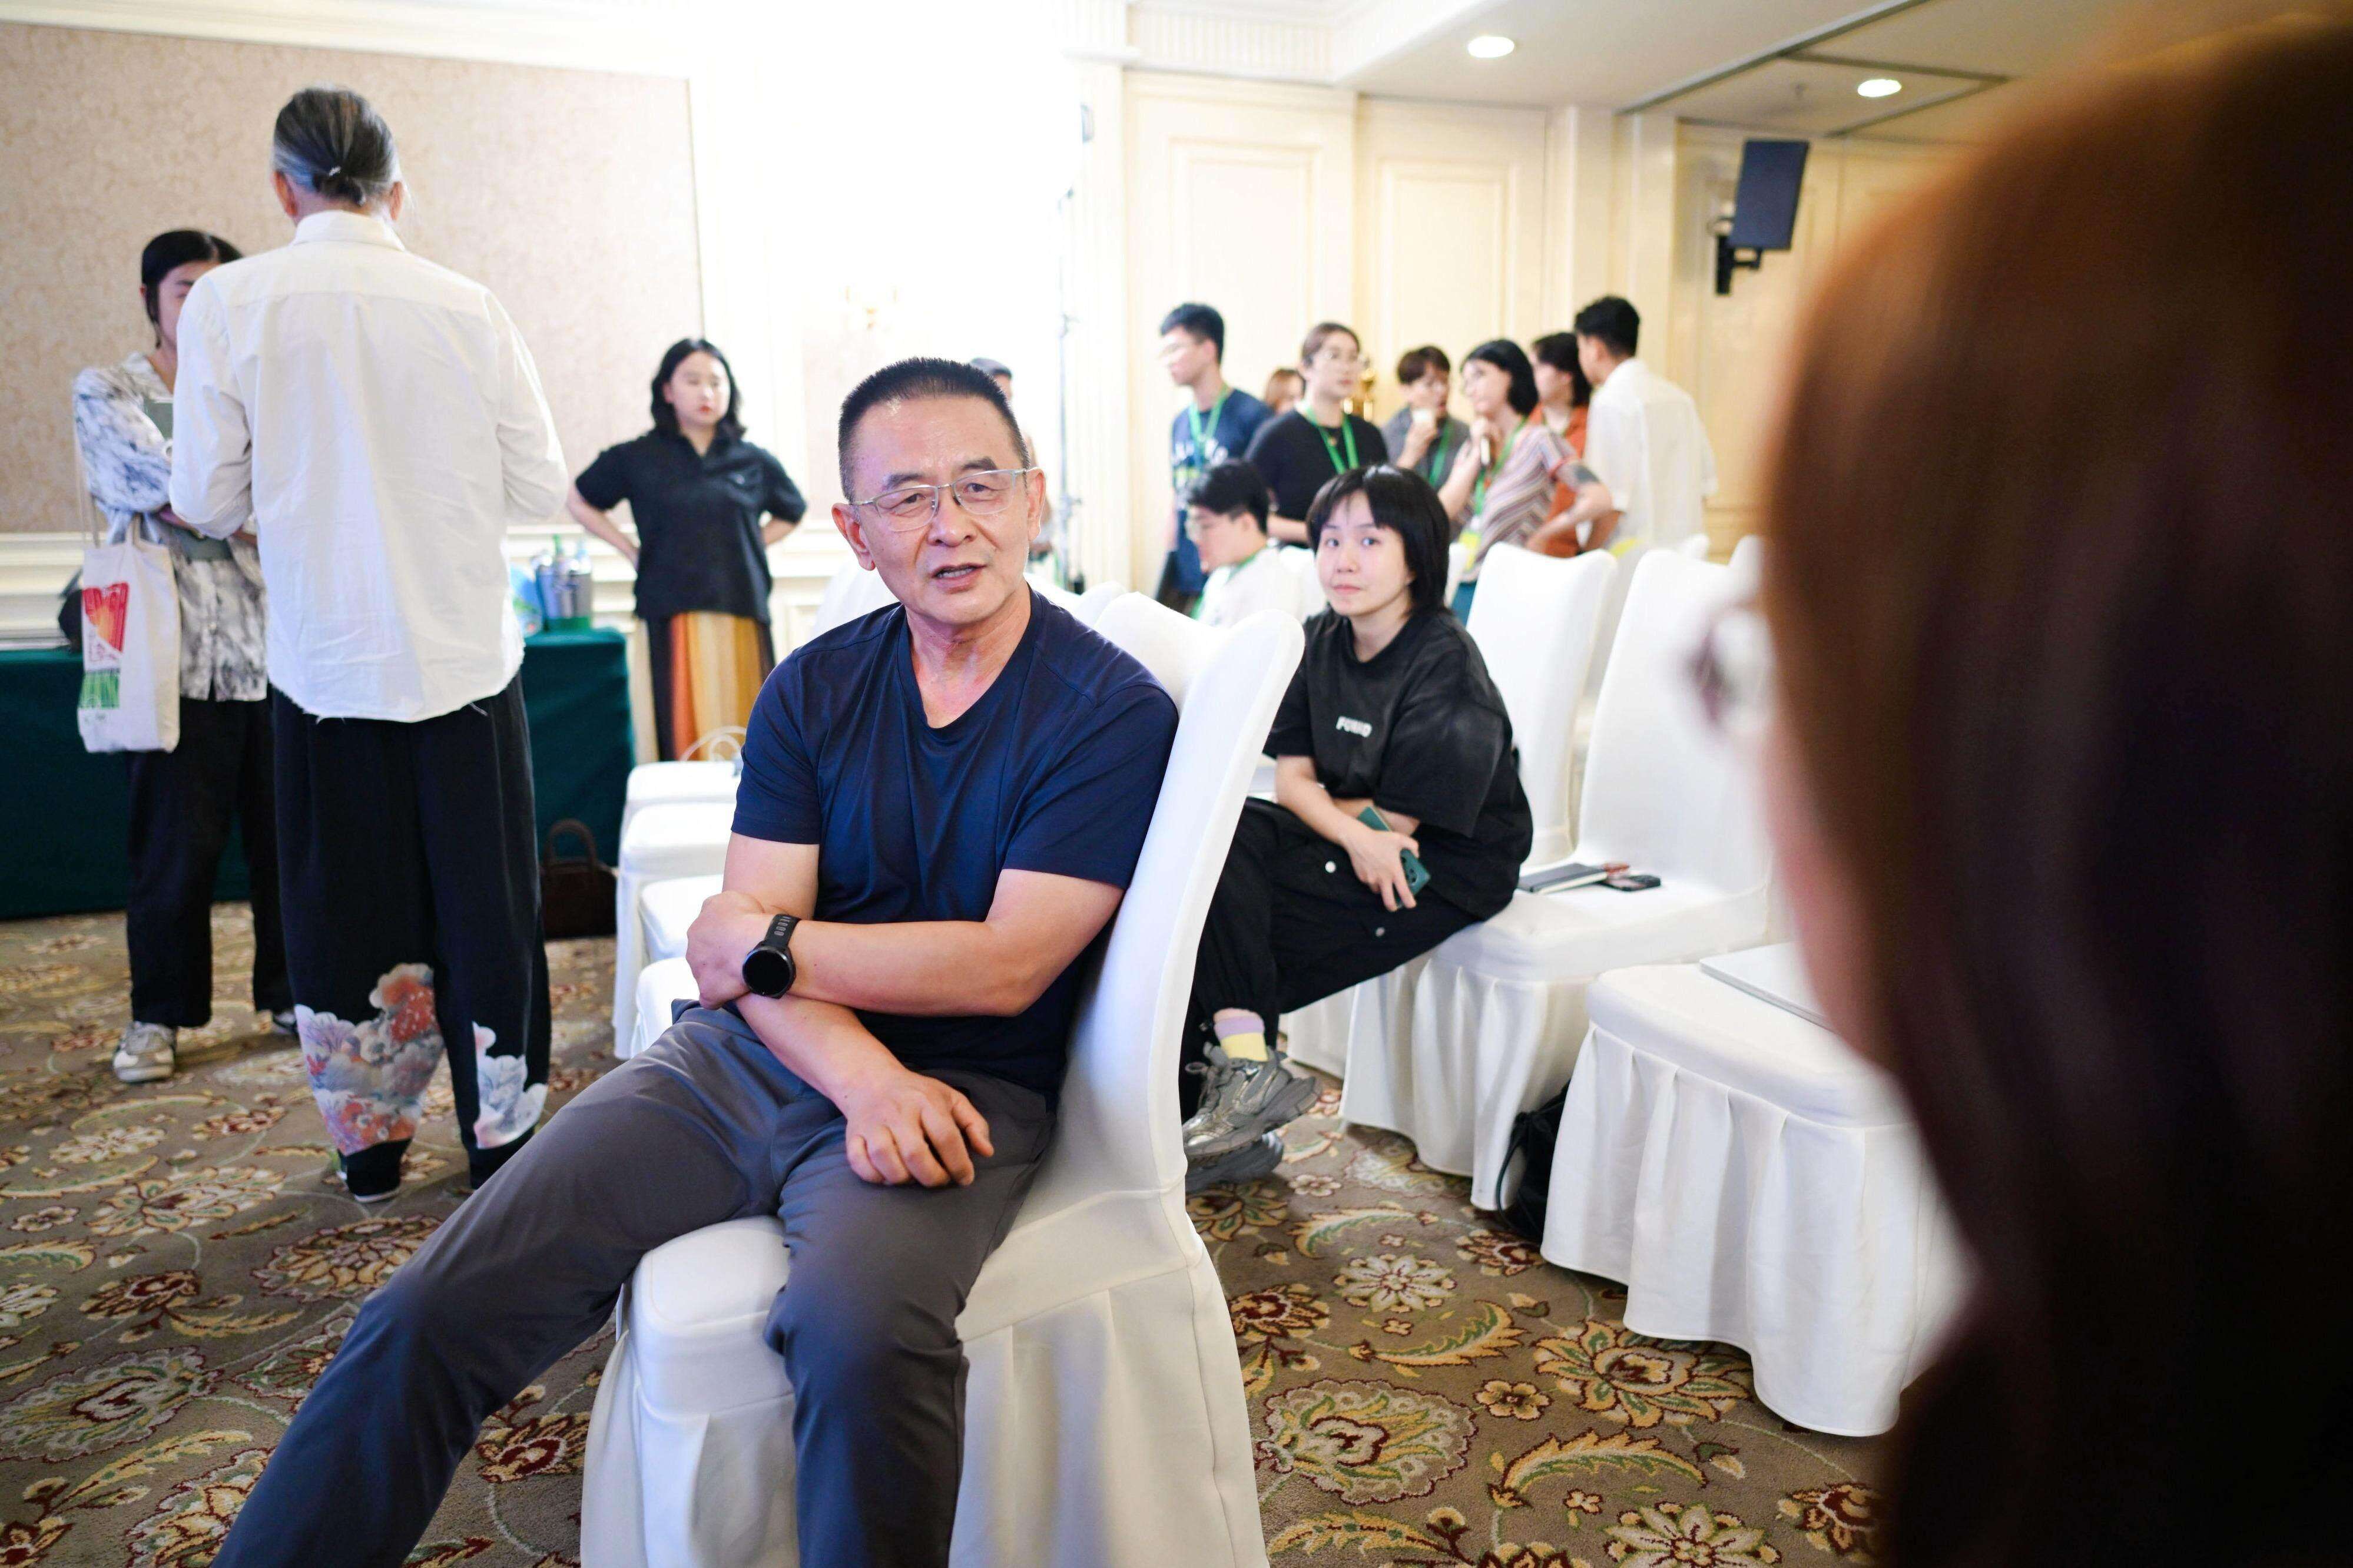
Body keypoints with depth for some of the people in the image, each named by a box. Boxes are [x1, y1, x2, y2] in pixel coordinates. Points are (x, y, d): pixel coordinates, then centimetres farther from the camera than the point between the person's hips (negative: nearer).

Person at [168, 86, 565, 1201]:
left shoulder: (227, 302, -4)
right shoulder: (468, 307, -4)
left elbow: (210, 501, -2)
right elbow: (538, 489, 0)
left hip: (325, 662, 0)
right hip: (466, 651, 0)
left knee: (343, 909, 12)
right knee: (482, 903, 9)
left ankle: (369, 1148, 24)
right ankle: (499, 1141, 17)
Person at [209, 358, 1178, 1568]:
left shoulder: (1114, 712, -6)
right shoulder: (814, 687, 7)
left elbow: (1004, 967, -13)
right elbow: (741, 944, 0)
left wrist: (767, 944, -6)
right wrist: (867, 1076, -19)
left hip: (959, 1088, -4)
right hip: (748, 1058, 4)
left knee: (861, 1336, -35)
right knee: (427, 1316, -8)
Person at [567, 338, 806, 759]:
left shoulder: (754, 462, 10)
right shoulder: (638, 459, 7)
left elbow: (791, 512, 28)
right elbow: (578, 501, 19)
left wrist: (750, 547, 12)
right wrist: (633, 552, 9)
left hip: (742, 616, 1)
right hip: (672, 617, -1)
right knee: (682, 729, -7)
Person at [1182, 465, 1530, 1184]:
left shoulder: (1446, 664, -16)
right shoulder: (1321, 643, 4)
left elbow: (1402, 814, -17)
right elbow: (1290, 780, -2)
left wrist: (1322, 801, -2)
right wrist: (1355, 834, -22)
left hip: (1444, 870, -7)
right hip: (1353, 847, 7)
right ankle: (1246, 1069, -21)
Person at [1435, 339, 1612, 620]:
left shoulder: (1538, 441, -6)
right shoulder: (1472, 447, 15)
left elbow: (1599, 499, -17)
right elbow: (1442, 512, 0)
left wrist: (1543, 535, -5)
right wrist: (1478, 453, -1)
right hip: (1465, 588, 6)